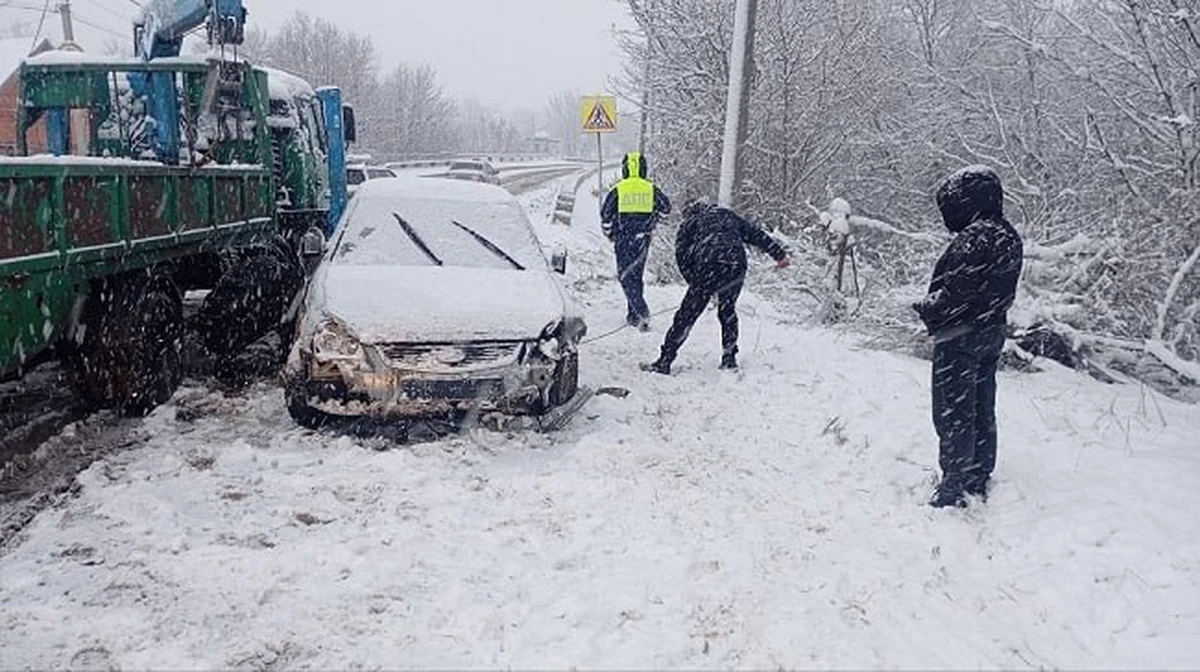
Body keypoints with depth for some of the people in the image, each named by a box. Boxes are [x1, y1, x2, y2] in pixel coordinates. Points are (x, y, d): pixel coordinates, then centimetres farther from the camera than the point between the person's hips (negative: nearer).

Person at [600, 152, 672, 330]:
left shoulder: (618, 189, -5)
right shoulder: (651, 189, 0)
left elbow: (605, 214, -3)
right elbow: (666, 207, 6)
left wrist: (610, 234, 12)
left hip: (623, 239, -3)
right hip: (643, 240, 3)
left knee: (626, 276, 0)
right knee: (636, 275, 16)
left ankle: (641, 310, -18)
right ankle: (633, 314, 21)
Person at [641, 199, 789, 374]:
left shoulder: (689, 223, 21)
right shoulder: (728, 215, 31)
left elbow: (681, 255, 10)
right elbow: (756, 234, 26)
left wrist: (694, 282, 12)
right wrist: (779, 253, 25)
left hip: (708, 269, -4)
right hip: (736, 267, 4)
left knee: (686, 315, 0)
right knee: (727, 311, 25)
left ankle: (664, 361, 0)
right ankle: (729, 358, 23)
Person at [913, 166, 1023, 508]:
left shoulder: (974, 239, -22)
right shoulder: (1009, 237, 8)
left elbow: (955, 292, -24)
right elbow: (1001, 292, 12)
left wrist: (925, 307, -7)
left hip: (960, 338, -10)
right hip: (991, 334, 10)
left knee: (953, 414, -1)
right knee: (982, 411, 17)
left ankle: (954, 488, 5)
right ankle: (978, 480, 29)